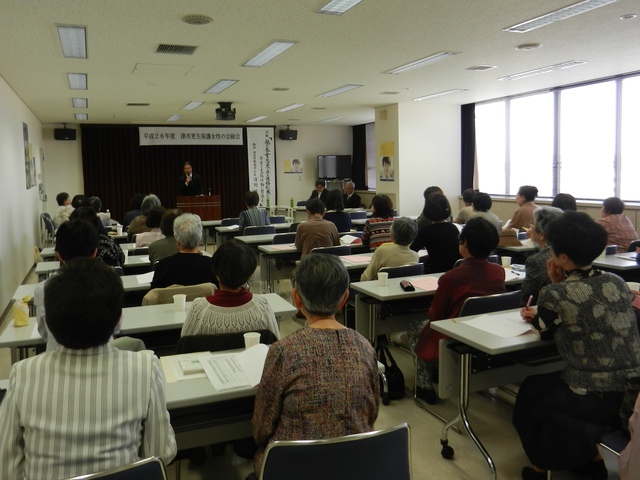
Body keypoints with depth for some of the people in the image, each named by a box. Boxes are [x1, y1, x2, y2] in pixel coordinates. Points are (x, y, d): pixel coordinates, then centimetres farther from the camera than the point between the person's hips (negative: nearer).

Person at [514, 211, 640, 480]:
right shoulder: (618, 283, 4)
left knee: (531, 392, 22)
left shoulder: (555, 295, -16)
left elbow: (545, 332, 4)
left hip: (597, 400, -6)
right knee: (550, 385, 32)